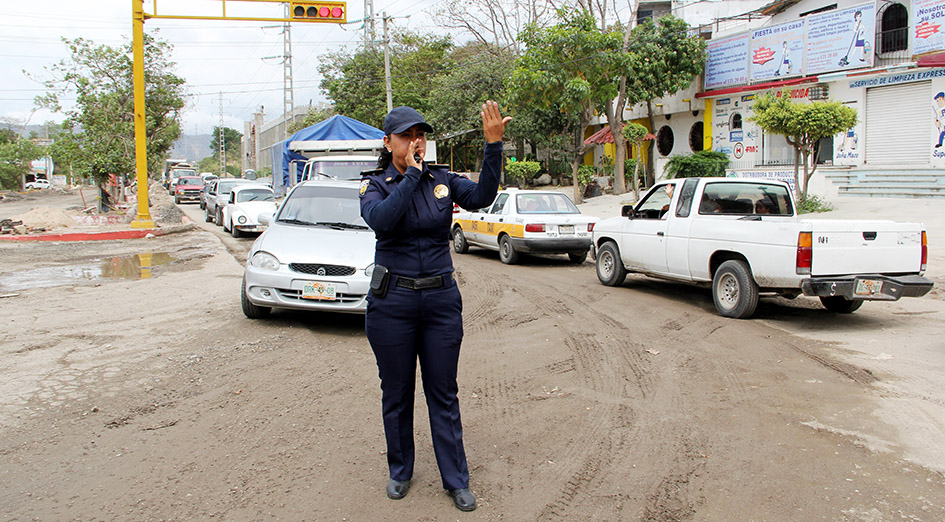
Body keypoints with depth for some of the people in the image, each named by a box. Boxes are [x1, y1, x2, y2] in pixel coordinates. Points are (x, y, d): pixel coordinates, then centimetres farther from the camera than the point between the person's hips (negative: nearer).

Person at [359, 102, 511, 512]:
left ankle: (456, 479, 20)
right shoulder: (375, 185, -3)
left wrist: (493, 146, -24)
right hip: (392, 301, -1)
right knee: (397, 393, 12)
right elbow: (382, 219, -25)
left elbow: (482, 196, -14)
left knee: (444, 393, 9)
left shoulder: (442, 179, 4)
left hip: (441, 299, 2)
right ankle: (400, 471, 31)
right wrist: (412, 173, -19)